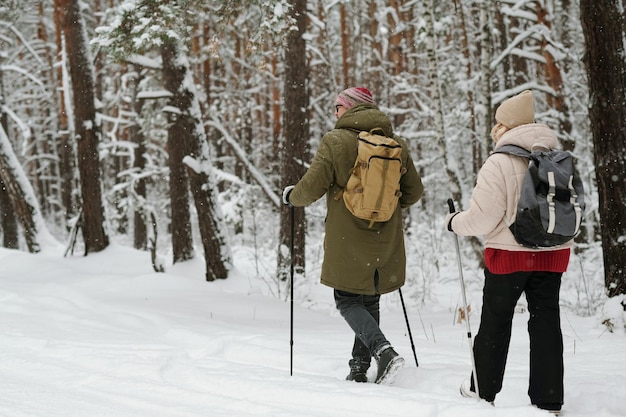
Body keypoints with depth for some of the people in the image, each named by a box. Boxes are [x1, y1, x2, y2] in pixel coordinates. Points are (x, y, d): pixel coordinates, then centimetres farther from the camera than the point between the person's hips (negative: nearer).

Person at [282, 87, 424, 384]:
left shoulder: (335, 142, -9)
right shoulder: (396, 145, 6)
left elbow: (311, 188, -11)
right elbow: (413, 191, 13)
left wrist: (291, 196, 10)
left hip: (348, 243, -5)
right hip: (385, 244, 5)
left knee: (348, 302, 4)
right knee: (370, 303, 15)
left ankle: (383, 351, -18)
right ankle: (359, 370, 16)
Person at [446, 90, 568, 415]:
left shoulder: (499, 163, -16)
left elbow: (483, 217, -16)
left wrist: (454, 222, 2)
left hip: (509, 253, -5)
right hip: (552, 253, 5)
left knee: (495, 321, 12)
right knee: (546, 321, 9)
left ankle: (484, 390, 25)